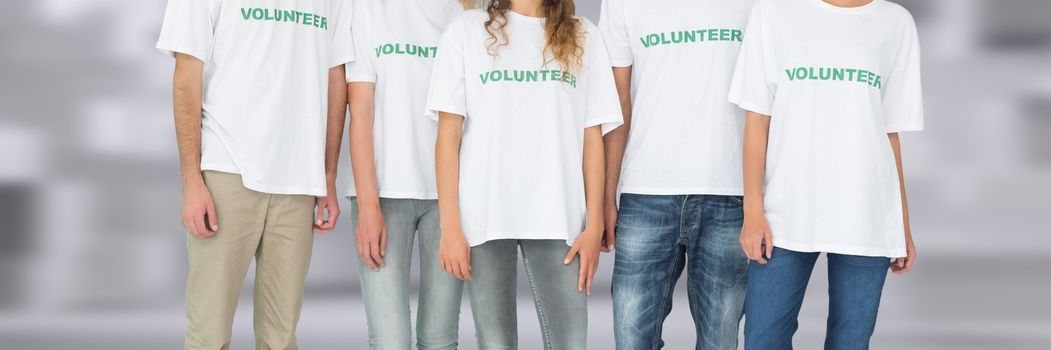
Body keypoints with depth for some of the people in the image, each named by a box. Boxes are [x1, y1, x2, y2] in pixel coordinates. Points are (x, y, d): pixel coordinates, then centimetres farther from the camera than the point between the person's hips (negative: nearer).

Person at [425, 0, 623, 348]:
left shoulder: (583, 36, 12)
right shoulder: (467, 29, 6)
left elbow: (592, 138, 8)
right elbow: (448, 134, 2)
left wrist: (594, 225, 1)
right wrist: (450, 226, -5)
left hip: (559, 219, 1)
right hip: (485, 217, -1)